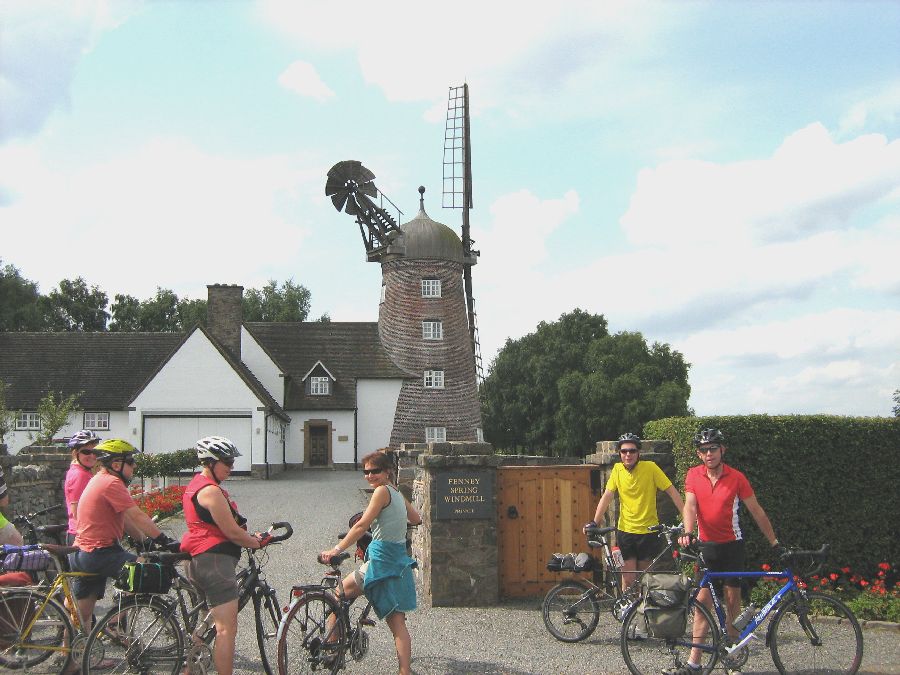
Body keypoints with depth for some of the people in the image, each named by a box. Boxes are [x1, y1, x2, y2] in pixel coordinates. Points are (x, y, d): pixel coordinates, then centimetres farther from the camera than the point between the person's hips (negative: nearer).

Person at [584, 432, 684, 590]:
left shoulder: (650, 467, -9)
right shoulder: (618, 469, 0)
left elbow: (672, 491, -9)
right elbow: (607, 496, 1)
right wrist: (594, 522, -7)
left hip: (648, 531, -2)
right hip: (625, 530, 2)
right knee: (628, 580, -1)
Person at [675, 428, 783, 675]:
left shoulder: (736, 478, -8)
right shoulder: (693, 475, -3)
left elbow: (756, 511, -2)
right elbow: (690, 506, -12)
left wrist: (774, 542, -1)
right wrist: (687, 533, -30)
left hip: (732, 544, -1)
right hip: (706, 545, 1)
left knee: (732, 599, 6)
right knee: (703, 600, -5)